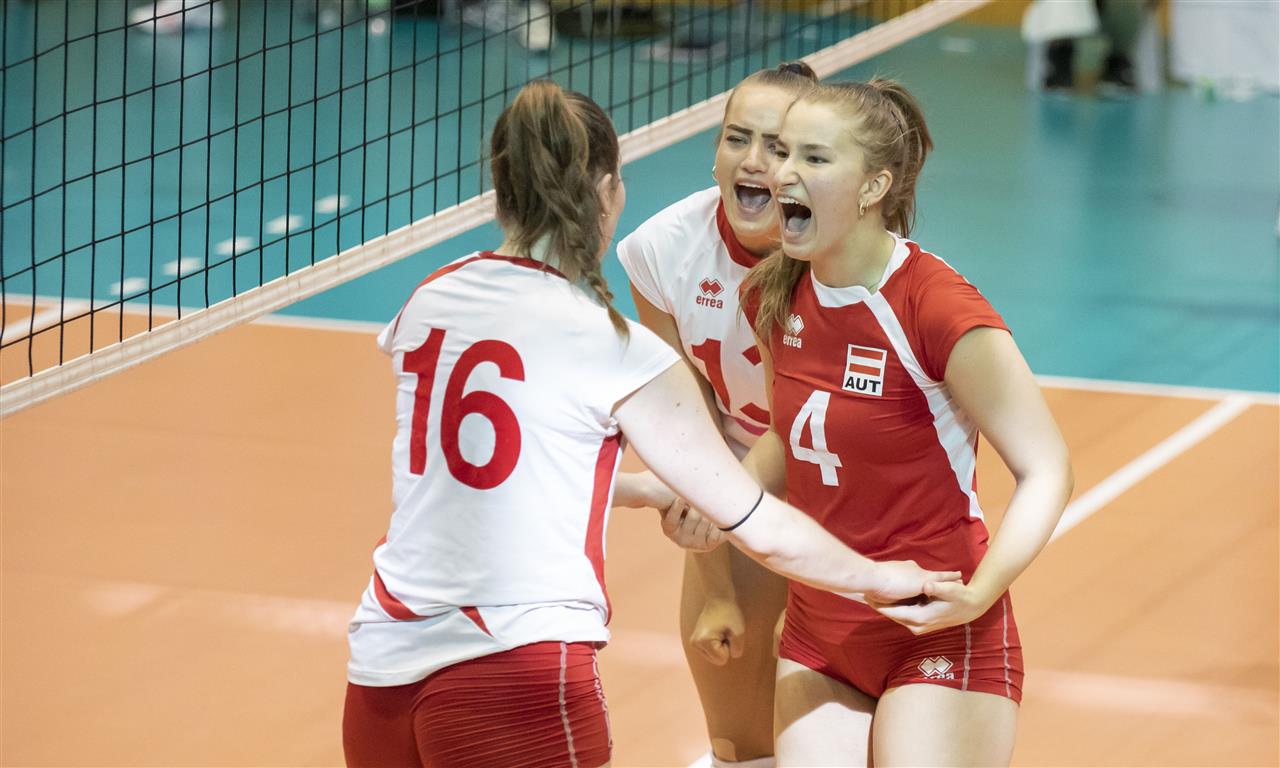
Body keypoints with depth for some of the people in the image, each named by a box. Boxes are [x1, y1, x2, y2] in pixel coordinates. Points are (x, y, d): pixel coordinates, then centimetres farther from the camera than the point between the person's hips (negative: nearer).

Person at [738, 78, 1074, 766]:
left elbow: (1045, 470, -17)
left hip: (938, 644, -6)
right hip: (817, 630, 6)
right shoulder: (774, 297, 0)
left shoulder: (937, 309, -21)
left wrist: (977, 594, -29)